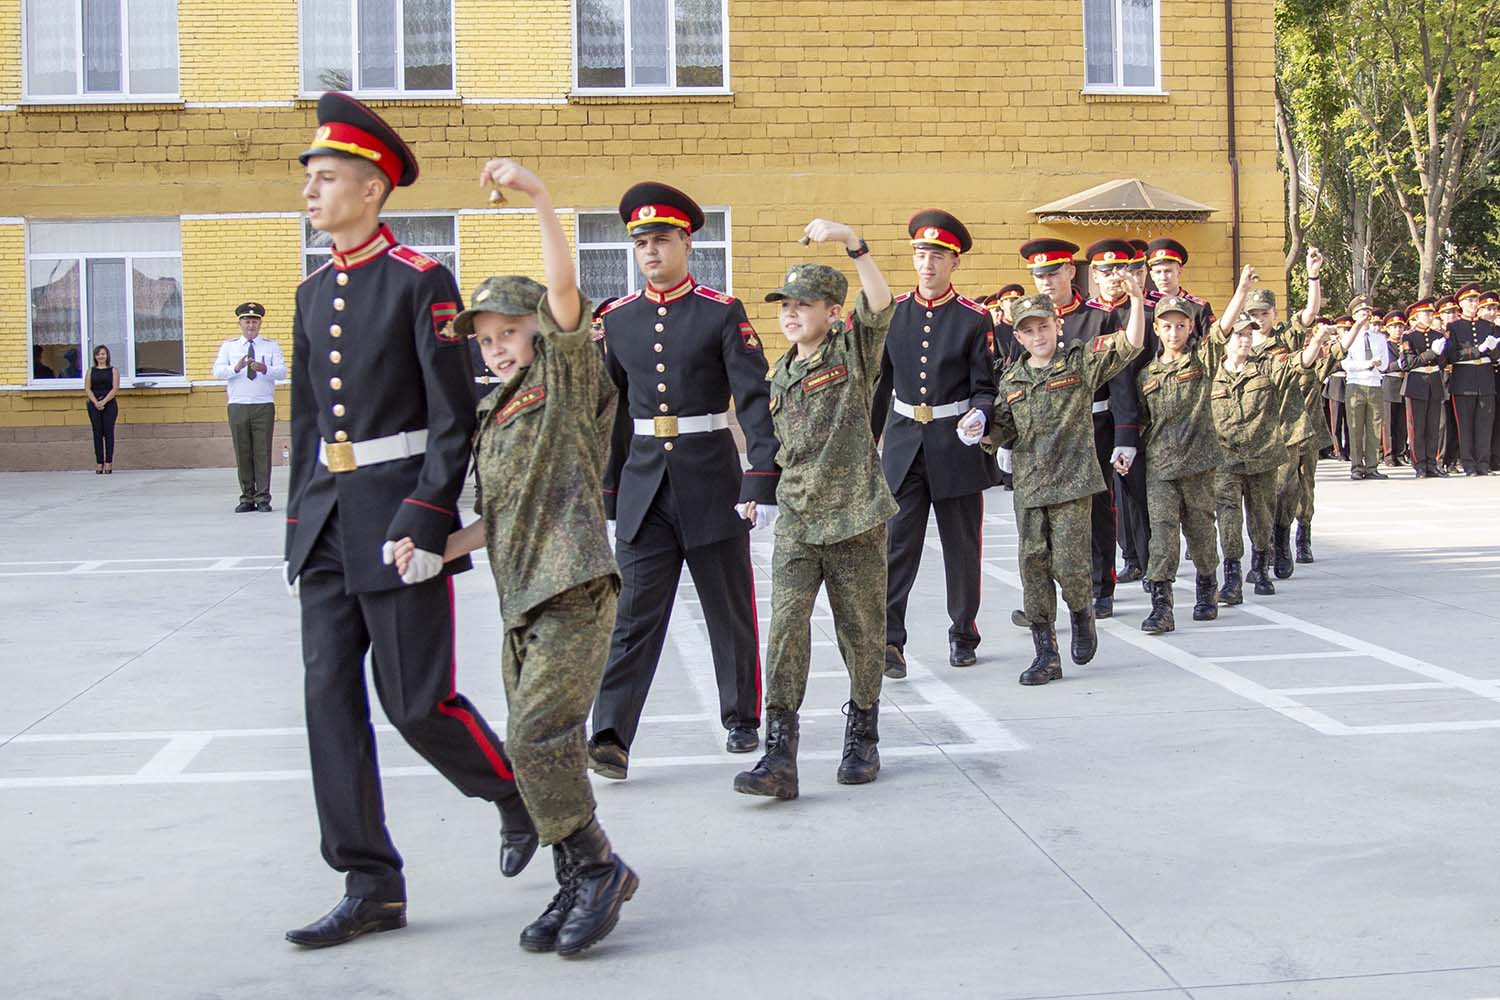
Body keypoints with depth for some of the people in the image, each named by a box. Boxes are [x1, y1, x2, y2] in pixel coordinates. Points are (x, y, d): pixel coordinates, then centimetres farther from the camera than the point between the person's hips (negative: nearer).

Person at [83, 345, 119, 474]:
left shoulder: (113, 370, 6)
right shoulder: (91, 370, 11)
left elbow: (115, 388, -4)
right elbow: (87, 388, 3)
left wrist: (104, 402, -15)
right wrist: (96, 402, -12)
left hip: (109, 404, -2)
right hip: (94, 404, 2)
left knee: (108, 433, -3)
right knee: (97, 433, 1)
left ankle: (108, 463, -1)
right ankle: (99, 463, 1)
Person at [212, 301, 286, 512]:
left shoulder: (271, 346, 10)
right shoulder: (228, 346, 13)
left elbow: (282, 372, -4)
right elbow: (217, 371, -1)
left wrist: (265, 369, -25)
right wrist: (236, 367, -20)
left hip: (264, 406, -1)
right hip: (238, 406, 1)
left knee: (263, 451, -4)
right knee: (242, 453, 3)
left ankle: (263, 498, 2)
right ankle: (247, 498, 10)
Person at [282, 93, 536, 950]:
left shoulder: (422, 283, -8)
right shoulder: (314, 294, 13)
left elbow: (456, 420, -12)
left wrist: (424, 524, -17)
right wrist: (301, 524, 15)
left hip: (398, 518, -7)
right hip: (327, 524, 7)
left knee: (417, 701, -2)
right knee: (330, 695, 4)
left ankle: (521, 793, 26)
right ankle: (372, 887, 12)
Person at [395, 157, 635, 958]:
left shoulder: (570, 378, 0)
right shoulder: (491, 416, 19)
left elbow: (563, 290, -17)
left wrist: (539, 197, -26)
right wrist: (437, 546, 5)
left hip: (576, 592, -8)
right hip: (520, 599, 8)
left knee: (538, 732, -17)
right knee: (539, 742, 8)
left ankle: (596, 868, -1)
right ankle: (578, 884, 19)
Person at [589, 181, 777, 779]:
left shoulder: (723, 314, -4)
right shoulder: (617, 320, 7)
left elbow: (756, 400, -10)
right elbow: (609, 411, 12)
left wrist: (763, 483, -19)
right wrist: (606, 491, 10)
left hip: (712, 484, -2)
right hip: (643, 486, 2)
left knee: (730, 610, 10)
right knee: (635, 614, -3)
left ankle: (742, 720, 26)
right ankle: (610, 737, -5)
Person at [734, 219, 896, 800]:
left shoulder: (853, 351, -3)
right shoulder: (781, 376, 13)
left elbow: (881, 304, -22)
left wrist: (850, 240, -29)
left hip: (855, 518, -4)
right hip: (795, 522, 4)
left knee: (861, 631, 7)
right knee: (786, 626, -10)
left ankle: (862, 736, 26)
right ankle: (779, 753, -11)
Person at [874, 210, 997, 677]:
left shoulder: (976, 319, -3)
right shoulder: (892, 313, 4)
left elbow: (986, 387, -3)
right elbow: (879, 381, 12)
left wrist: (978, 416, -26)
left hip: (957, 447, -1)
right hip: (903, 446, 1)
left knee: (962, 545, 9)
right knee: (897, 544, -5)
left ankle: (963, 634, 23)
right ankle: (888, 639, -6)